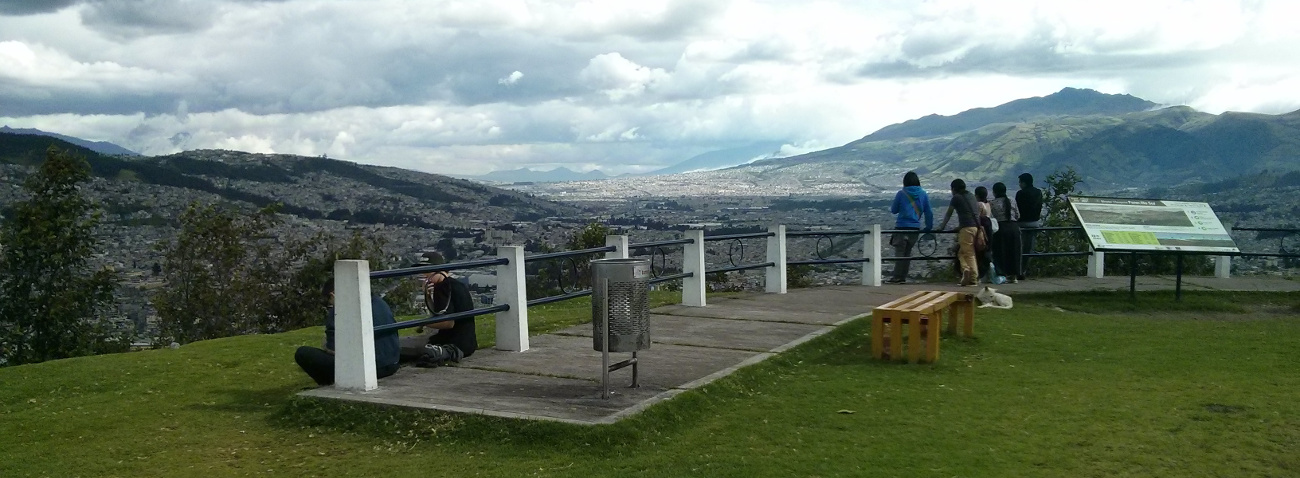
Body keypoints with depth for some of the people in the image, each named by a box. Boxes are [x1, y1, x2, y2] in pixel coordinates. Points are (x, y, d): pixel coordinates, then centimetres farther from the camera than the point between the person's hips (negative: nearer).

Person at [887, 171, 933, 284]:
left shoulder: (901, 193, -5)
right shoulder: (923, 194, 4)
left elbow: (894, 210, 2)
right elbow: (928, 212, 6)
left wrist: (890, 208, 25)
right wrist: (929, 227, 14)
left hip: (902, 227, -4)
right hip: (915, 228, 4)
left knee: (899, 252, 0)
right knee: (907, 252, 12)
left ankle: (897, 277, -3)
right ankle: (902, 277, 12)